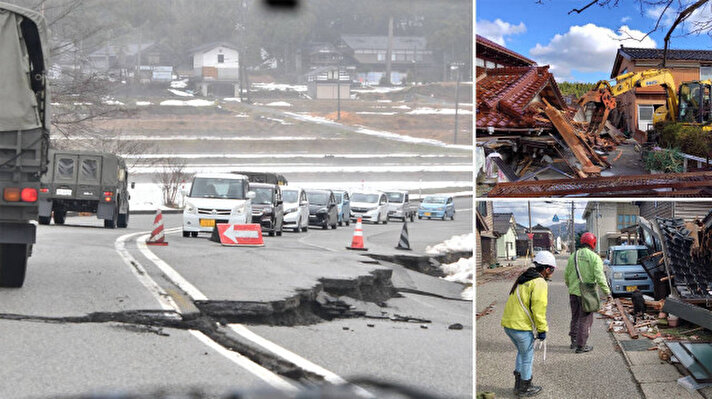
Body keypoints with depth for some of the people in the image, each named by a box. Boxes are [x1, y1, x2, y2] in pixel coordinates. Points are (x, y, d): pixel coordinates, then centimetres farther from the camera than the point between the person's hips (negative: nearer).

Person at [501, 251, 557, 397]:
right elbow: (538, 308, -18)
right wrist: (542, 329, -9)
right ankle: (524, 388, 19)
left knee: (522, 352, 26)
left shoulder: (524, 278, 16)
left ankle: (518, 384, 33)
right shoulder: (539, 283, -13)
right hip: (522, 326, -9)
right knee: (527, 357, 8)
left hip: (508, 323, 9)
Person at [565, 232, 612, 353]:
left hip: (573, 292, 5)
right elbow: (599, 276, -17)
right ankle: (581, 346, 5)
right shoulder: (594, 257, -11)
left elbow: (566, 275, 11)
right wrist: (607, 291, -9)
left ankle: (574, 341, 26)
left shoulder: (573, 256, 5)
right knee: (585, 319, 3)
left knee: (575, 317, 19)